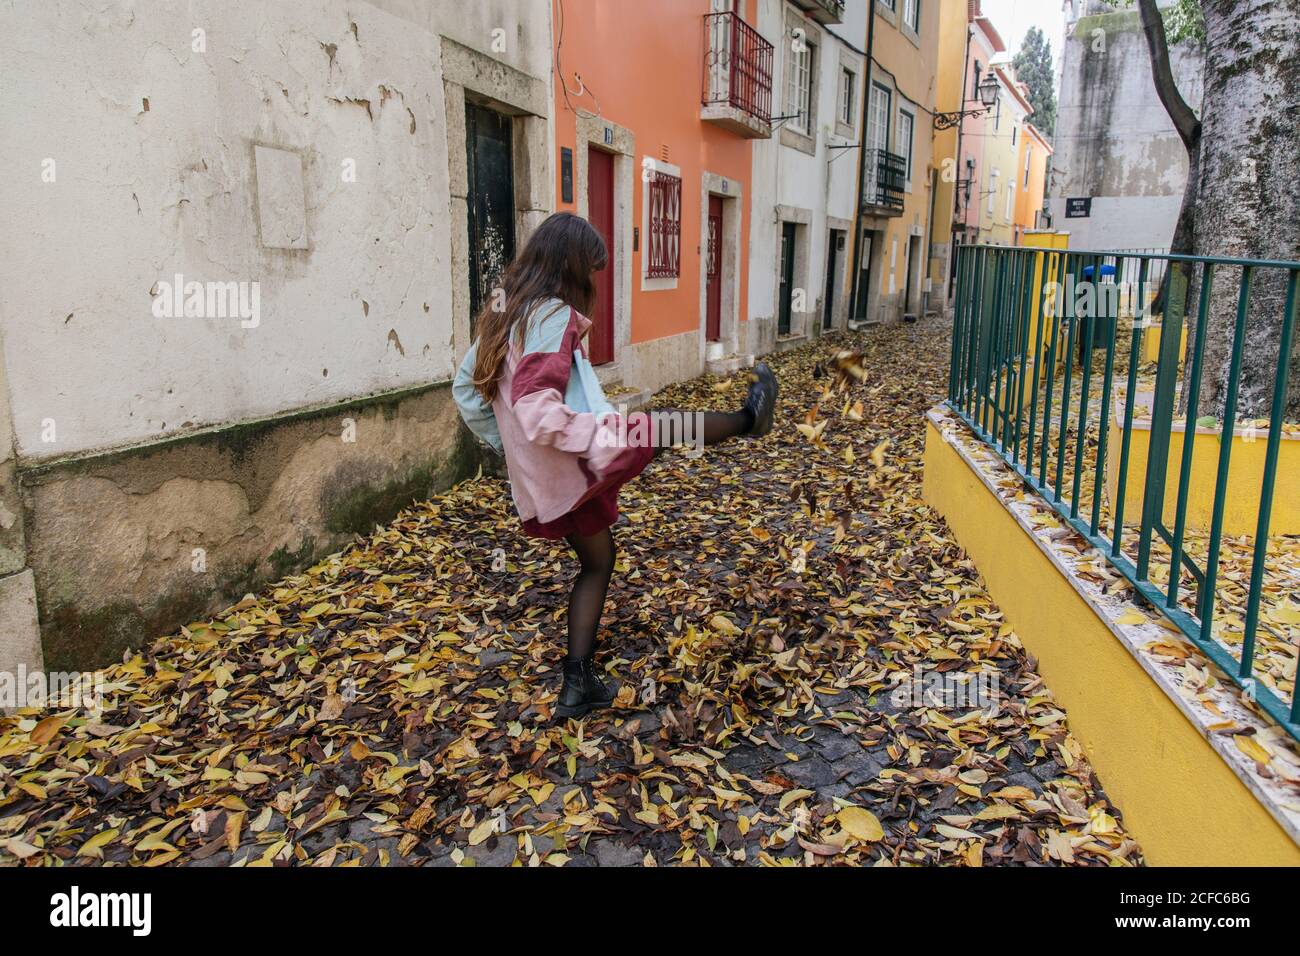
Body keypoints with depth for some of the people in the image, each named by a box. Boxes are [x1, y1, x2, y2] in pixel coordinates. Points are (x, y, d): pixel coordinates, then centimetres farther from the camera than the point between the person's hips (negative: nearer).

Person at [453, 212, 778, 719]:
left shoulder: (502, 311, 9)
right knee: (666, 424, 7)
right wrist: (612, 429, -21)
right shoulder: (552, 316, -18)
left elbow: (465, 388, 16)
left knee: (597, 561, 21)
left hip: (544, 479, 10)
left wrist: (505, 444, 20)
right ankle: (748, 419, 37)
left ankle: (577, 684, 25)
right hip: (583, 462, -10)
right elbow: (539, 413, -29)